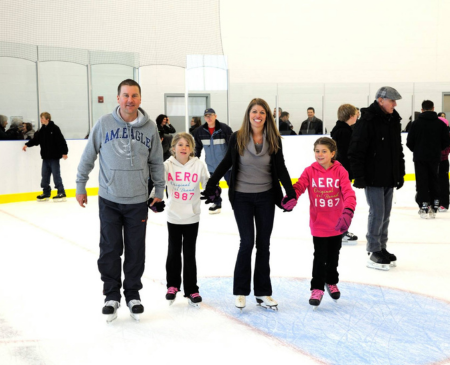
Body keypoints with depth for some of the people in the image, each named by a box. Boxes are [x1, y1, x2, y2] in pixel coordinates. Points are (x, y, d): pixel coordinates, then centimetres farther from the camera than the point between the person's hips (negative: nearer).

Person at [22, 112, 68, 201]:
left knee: (56, 175, -4)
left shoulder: (54, 129, -10)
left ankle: (61, 193, 1)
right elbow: (35, 140, 14)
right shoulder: (41, 130, 12)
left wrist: (64, 152, -16)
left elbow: (61, 141, -13)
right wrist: (27, 144, 2)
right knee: (45, 175, 9)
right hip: (45, 157, 7)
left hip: (54, 157, -7)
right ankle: (46, 193, 18)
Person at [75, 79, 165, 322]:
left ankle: (132, 294, 25)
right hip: (109, 200, -1)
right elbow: (88, 157, 3)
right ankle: (112, 295, 21)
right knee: (110, 250, 5)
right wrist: (80, 186, 7)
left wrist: (159, 190, 11)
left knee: (136, 251, 8)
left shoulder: (150, 128, -1)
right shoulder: (104, 124, -5)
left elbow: (156, 162, 9)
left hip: (138, 201, 1)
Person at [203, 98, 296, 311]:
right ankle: (240, 291, 9)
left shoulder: (274, 140, -2)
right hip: (242, 197, -2)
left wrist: (290, 192, -9)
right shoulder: (237, 138, -6)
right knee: (247, 242, -6)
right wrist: (210, 186, 1)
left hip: (266, 197, 2)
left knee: (263, 244, 8)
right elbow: (226, 164, 3)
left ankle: (263, 293, 17)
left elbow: (280, 168, 2)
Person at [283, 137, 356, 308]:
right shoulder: (310, 171, -7)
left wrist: (348, 211, -34)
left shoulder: (340, 171, -10)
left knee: (333, 255, 19)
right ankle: (317, 288, 17)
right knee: (320, 257, 2)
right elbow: (299, 186, -16)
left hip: (337, 223, 1)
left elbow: (348, 192, -18)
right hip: (318, 224, -1)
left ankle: (331, 282, 41)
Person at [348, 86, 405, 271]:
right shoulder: (367, 122, -14)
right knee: (377, 214, -4)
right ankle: (374, 253, 7)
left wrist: (400, 173, 17)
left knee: (385, 214, 13)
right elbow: (356, 151, -16)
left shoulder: (394, 121, 10)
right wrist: (359, 177, -17)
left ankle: (382, 249, 25)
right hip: (373, 178, -7)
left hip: (389, 178, 8)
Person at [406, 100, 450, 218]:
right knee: (434, 181, 13)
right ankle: (434, 207, 16)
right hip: (434, 157, 2)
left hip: (420, 158, -2)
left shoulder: (416, 123, -7)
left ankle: (424, 207, -2)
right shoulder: (440, 124, -2)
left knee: (422, 183, 3)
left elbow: (409, 142, -6)